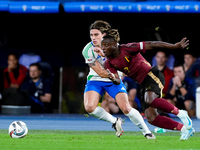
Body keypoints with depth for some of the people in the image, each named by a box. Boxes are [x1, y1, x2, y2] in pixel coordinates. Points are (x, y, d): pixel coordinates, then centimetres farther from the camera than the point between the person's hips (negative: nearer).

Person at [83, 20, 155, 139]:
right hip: (95, 80, 0)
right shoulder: (87, 50, -18)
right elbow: (101, 72, -17)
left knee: (126, 108, -16)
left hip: (113, 81, 0)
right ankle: (114, 121, 1)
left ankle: (147, 132, 1)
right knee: (89, 107, -24)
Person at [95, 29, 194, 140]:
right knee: (151, 118, -8)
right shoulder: (109, 63, 3)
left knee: (149, 100, -35)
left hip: (152, 75, -7)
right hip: (143, 84, 7)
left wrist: (175, 46, -16)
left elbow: (151, 45, -14)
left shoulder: (127, 49, -14)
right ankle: (184, 129, 3)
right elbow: (118, 81, -2)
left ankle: (180, 113, -16)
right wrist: (114, 79, -28)